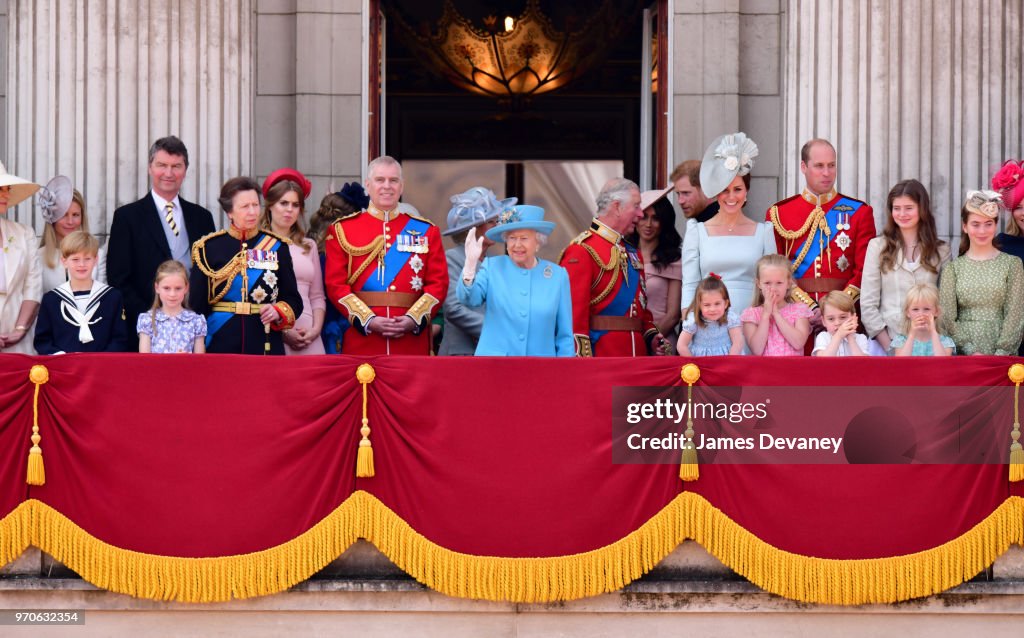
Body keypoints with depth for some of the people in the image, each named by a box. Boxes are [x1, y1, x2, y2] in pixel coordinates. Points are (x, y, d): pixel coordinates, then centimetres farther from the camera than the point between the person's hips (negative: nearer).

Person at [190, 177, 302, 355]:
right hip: (220, 345, -1)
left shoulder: (277, 247, 7)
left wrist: (279, 312, -12)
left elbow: (293, 299, 9)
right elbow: (196, 304, 2)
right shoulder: (209, 248, 2)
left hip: (266, 346, 1)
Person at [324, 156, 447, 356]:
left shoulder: (426, 231, 11)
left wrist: (414, 319, -11)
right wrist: (368, 321, -13)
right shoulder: (342, 230, 7)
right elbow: (336, 285, -1)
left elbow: (438, 283, 5)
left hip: (413, 343, 1)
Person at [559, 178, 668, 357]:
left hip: (637, 355, 8)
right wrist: (582, 364, -21)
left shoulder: (632, 253, 19)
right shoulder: (581, 251, -9)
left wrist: (652, 337, 7)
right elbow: (573, 311, -16)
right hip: (599, 354, -8)